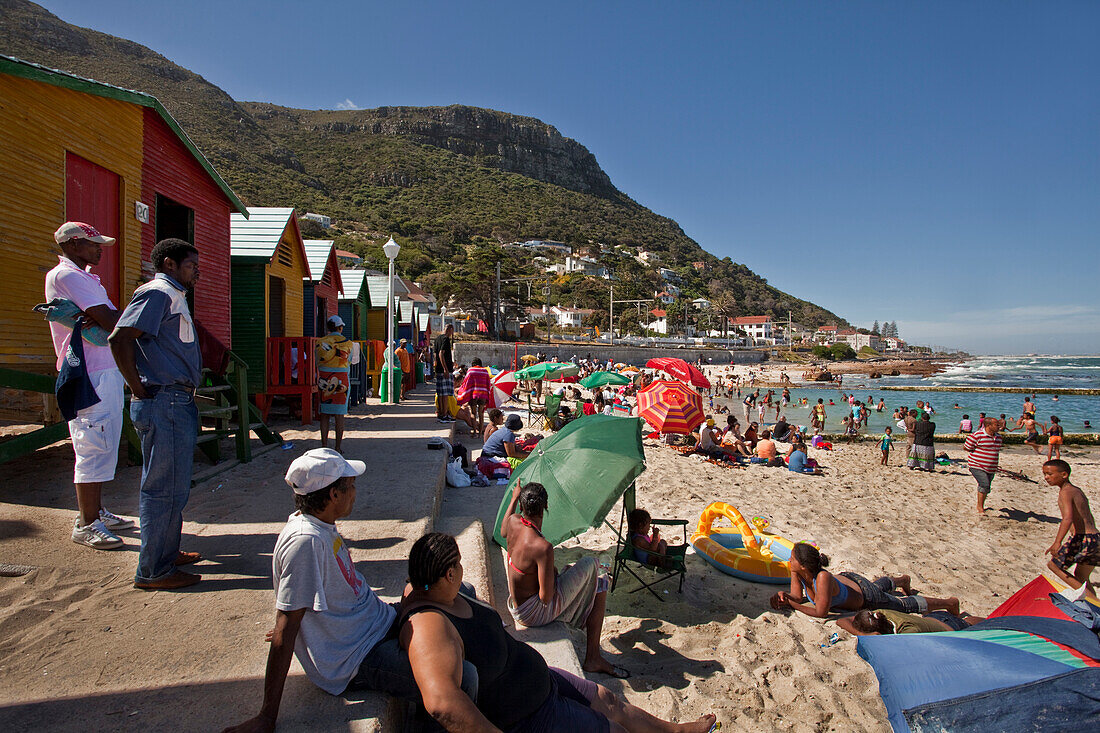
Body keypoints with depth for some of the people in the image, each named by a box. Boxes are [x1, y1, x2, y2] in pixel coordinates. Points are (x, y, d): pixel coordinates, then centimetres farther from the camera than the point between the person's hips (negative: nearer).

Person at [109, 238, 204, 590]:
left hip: (179, 403, 10)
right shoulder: (158, 292, -10)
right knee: (163, 488, -4)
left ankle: (167, 552, 31)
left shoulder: (174, 296, 21)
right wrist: (140, 389, -17)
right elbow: (120, 338, -22)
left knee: (174, 486, 18)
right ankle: (153, 572, 5)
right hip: (164, 402, -10)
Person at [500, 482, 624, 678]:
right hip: (534, 614, -8)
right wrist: (554, 574, -6)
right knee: (590, 565, -3)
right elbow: (546, 598, -27)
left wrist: (514, 498, 26)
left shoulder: (513, 522, -10)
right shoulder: (543, 547, -32)